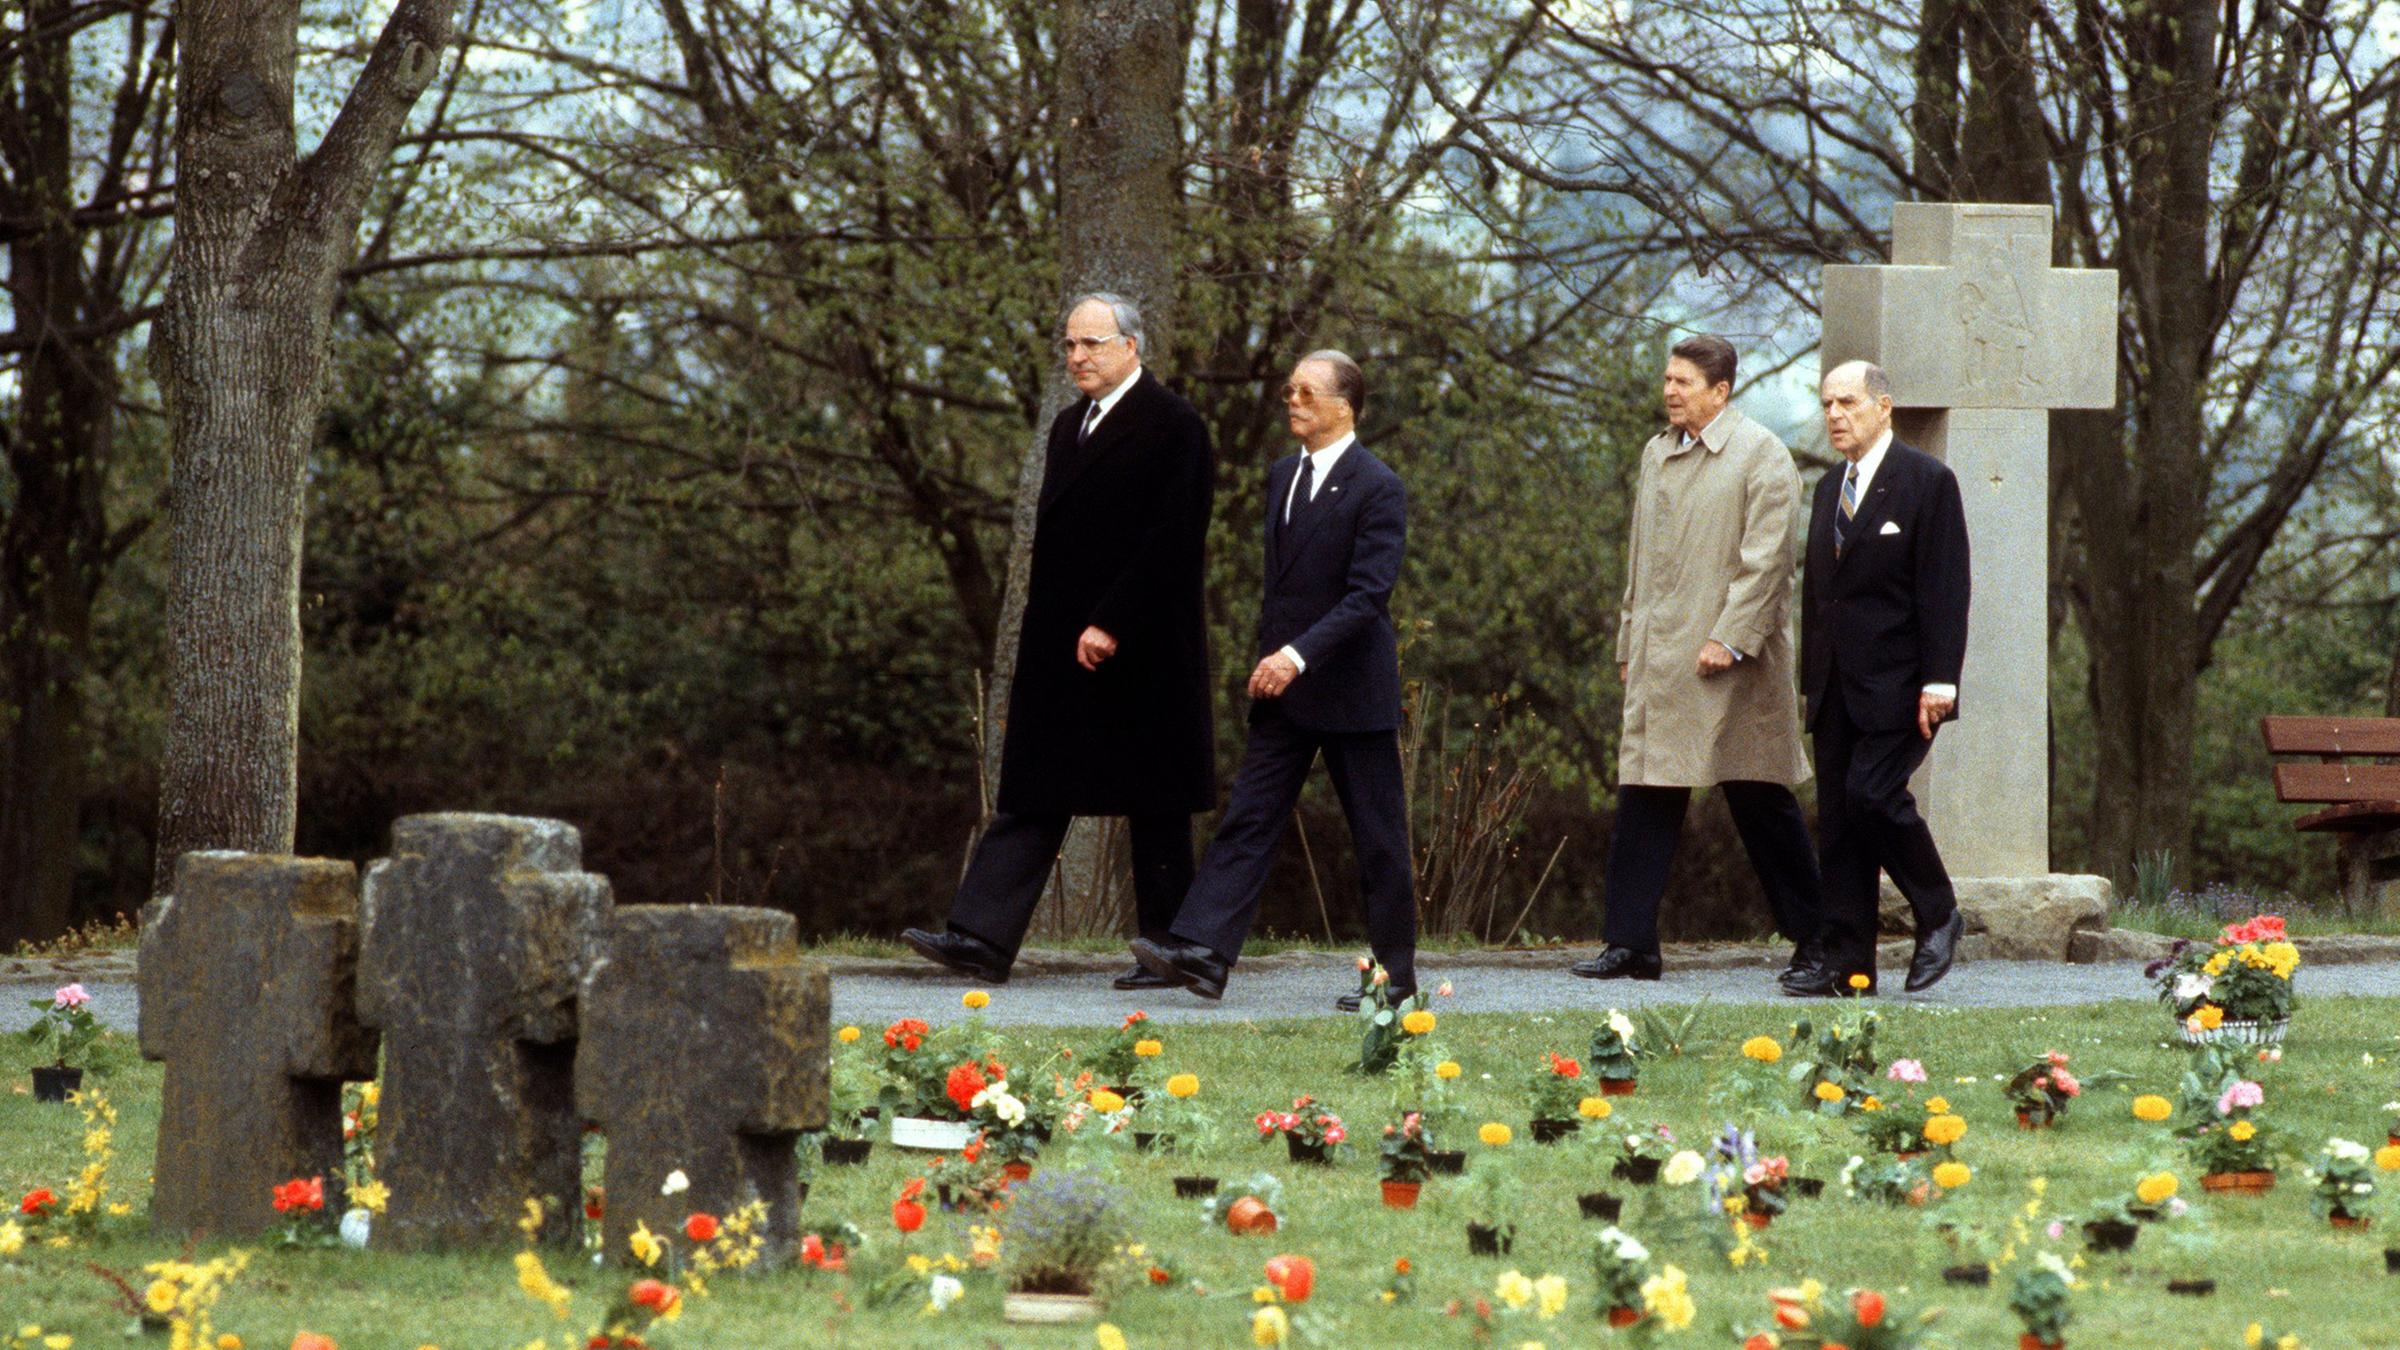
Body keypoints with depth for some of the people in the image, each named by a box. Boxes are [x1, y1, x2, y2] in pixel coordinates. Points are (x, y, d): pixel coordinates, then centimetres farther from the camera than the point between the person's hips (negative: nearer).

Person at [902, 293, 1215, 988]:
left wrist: (1112, 625, -20)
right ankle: (983, 939, -4)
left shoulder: (1173, 427, -10)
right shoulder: (1070, 426, 16)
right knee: (1032, 796, 1)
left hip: (1138, 657, -8)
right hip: (1059, 655, 8)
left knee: (1154, 808, 1)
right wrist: (1045, 630, 13)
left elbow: (1171, 540, -17)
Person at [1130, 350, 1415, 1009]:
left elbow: (1368, 595, -20)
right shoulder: (1284, 476, 13)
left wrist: (1300, 655, -28)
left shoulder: (1376, 488, -12)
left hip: (1350, 691, -7)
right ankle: (1201, 951, -12)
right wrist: (1268, 657, 16)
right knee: (1248, 819, -3)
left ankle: (1395, 974, 9)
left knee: (1378, 838, 1)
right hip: (1283, 687, 7)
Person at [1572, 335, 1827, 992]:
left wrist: (1730, 639, -18)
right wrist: (1629, 642, 18)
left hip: (1729, 665, -6)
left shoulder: (1761, 456, -6)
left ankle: (1814, 937, 10)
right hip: (1660, 659, 6)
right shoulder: (1658, 453, 16)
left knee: (1761, 801, -1)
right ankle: (1631, 943, 3)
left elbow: (1765, 558, -12)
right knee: (1644, 796, 1)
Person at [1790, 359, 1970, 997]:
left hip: (1897, 683, -7)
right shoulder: (1830, 488, 17)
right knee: (1837, 817, 3)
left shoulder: (1928, 482, -5)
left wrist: (1938, 682, -18)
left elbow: (1945, 588, -11)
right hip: (1837, 690, 7)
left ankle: (1938, 917, 2)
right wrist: (1811, 680, 16)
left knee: (1873, 793, -18)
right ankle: (1847, 962, 5)